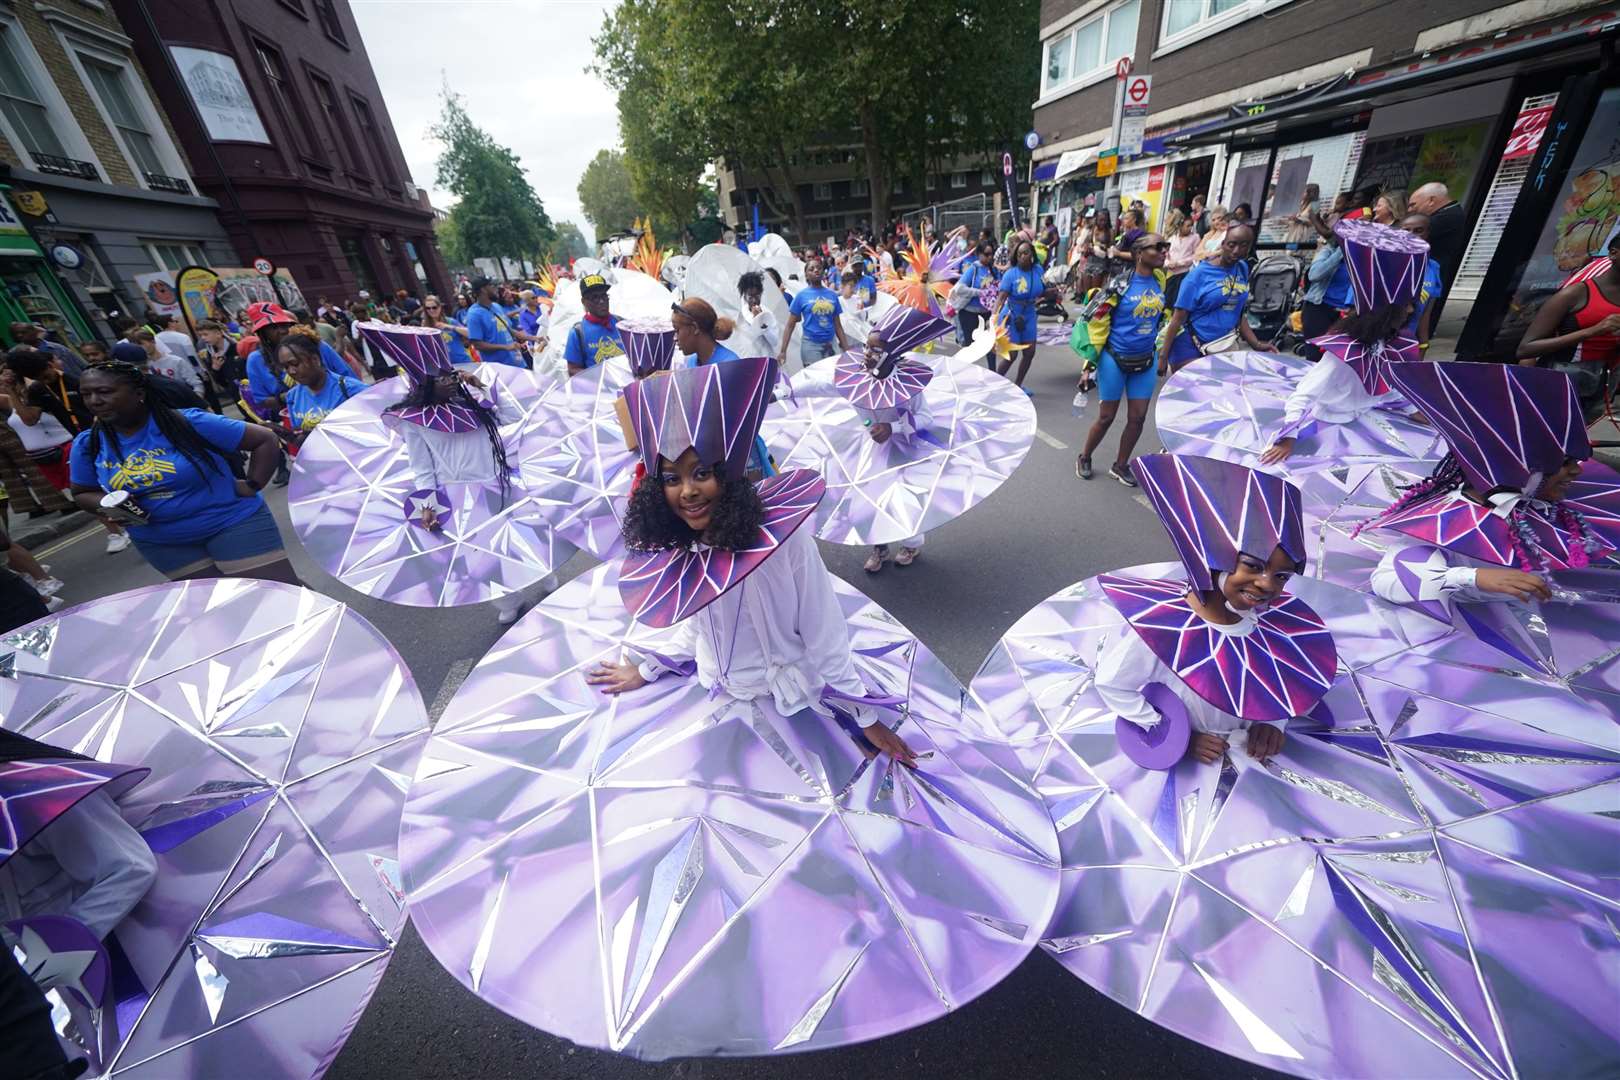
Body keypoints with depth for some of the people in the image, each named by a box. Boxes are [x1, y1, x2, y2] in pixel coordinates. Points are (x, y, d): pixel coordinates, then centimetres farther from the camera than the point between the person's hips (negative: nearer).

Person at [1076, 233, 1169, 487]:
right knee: (1106, 417, 3)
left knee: (1138, 418, 4)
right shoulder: (1121, 283, -13)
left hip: (1145, 362, 5)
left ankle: (1120, 465, 21)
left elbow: (1166, 319, 16)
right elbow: (1097, 321, -11)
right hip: (1114, 359, -5)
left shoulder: (1162, 281, 4)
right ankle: (1084, 458, 25)